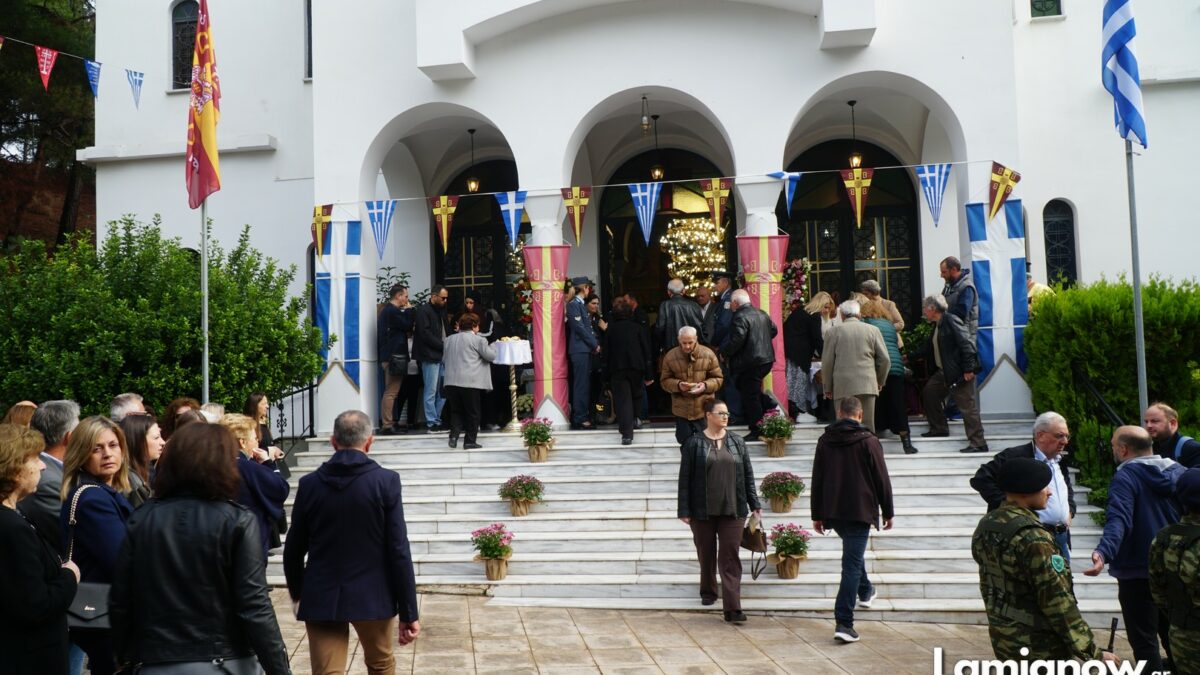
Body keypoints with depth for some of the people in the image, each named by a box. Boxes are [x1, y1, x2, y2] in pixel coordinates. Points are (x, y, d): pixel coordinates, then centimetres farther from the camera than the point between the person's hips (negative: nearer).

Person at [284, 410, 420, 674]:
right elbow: (399, 551, -13)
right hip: (373, 596, -1)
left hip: (321, 598, 1)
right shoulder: (386, 481, -10)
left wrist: (297, 591, 24)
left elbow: (294, 548, 4)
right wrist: (409, 612, -7)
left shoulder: (309, 484, -3)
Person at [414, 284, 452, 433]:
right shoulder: (423, 311, -8)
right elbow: (425, 334, -16)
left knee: (442, 390, 7)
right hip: (430, 356, -8)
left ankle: (438, 420, 15)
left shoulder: (441, 311, 18)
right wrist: (443, 345, -15)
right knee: (431, 391, -4)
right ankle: (431, 424, 1)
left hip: (442, 355, 8)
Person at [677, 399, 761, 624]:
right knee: (706, 554, 13)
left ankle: (732, 608, -7)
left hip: (732, 510, 1)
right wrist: (684, 510, -6)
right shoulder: (694, 444, -2)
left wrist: (754, 504, 6)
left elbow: (748, 475, 10)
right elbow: (685, 478, -2)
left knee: (730, 558, -4)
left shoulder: (737, 442, 7)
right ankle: (708, 591, 38)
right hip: (703, 511, -1)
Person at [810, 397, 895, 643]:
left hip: (833, 511, 5)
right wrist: (888, 512, 6)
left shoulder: (825, 440, 5)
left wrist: (817, 515, 13)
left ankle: (865, 591, 50)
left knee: (853, 553, 30)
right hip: (860, 510, -5)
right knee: (852, 563, -6)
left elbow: (817, 481, 7)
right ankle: (844, 623, -12)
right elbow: (882, 479, -5)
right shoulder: (868, 441, -7)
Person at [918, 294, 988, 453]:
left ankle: (978, 443, -5)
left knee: (968, 407, -8)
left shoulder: (951, 320, -15)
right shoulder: (937, 325, 14)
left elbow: (966, 343, -21)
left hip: (960, 372, -11)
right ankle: (939, 428, 32)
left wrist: (969, 369, -24)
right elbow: (930, 348, 25)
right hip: (943, 372, 11)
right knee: (928, 393, 21)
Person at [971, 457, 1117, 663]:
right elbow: (1057, 602, -22)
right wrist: (1093, 652, -16)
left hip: (1002, 637, 8)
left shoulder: (985, 526, 3)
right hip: (1039, 647, -8)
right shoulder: (1032, 538, -24)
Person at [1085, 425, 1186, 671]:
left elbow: (1119, 520, -33)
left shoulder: (1125, 477, -17)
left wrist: (1104, 552, -45)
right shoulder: (1178, 471, 4)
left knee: (1144, 641, 1)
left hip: (1138, 572, -7)